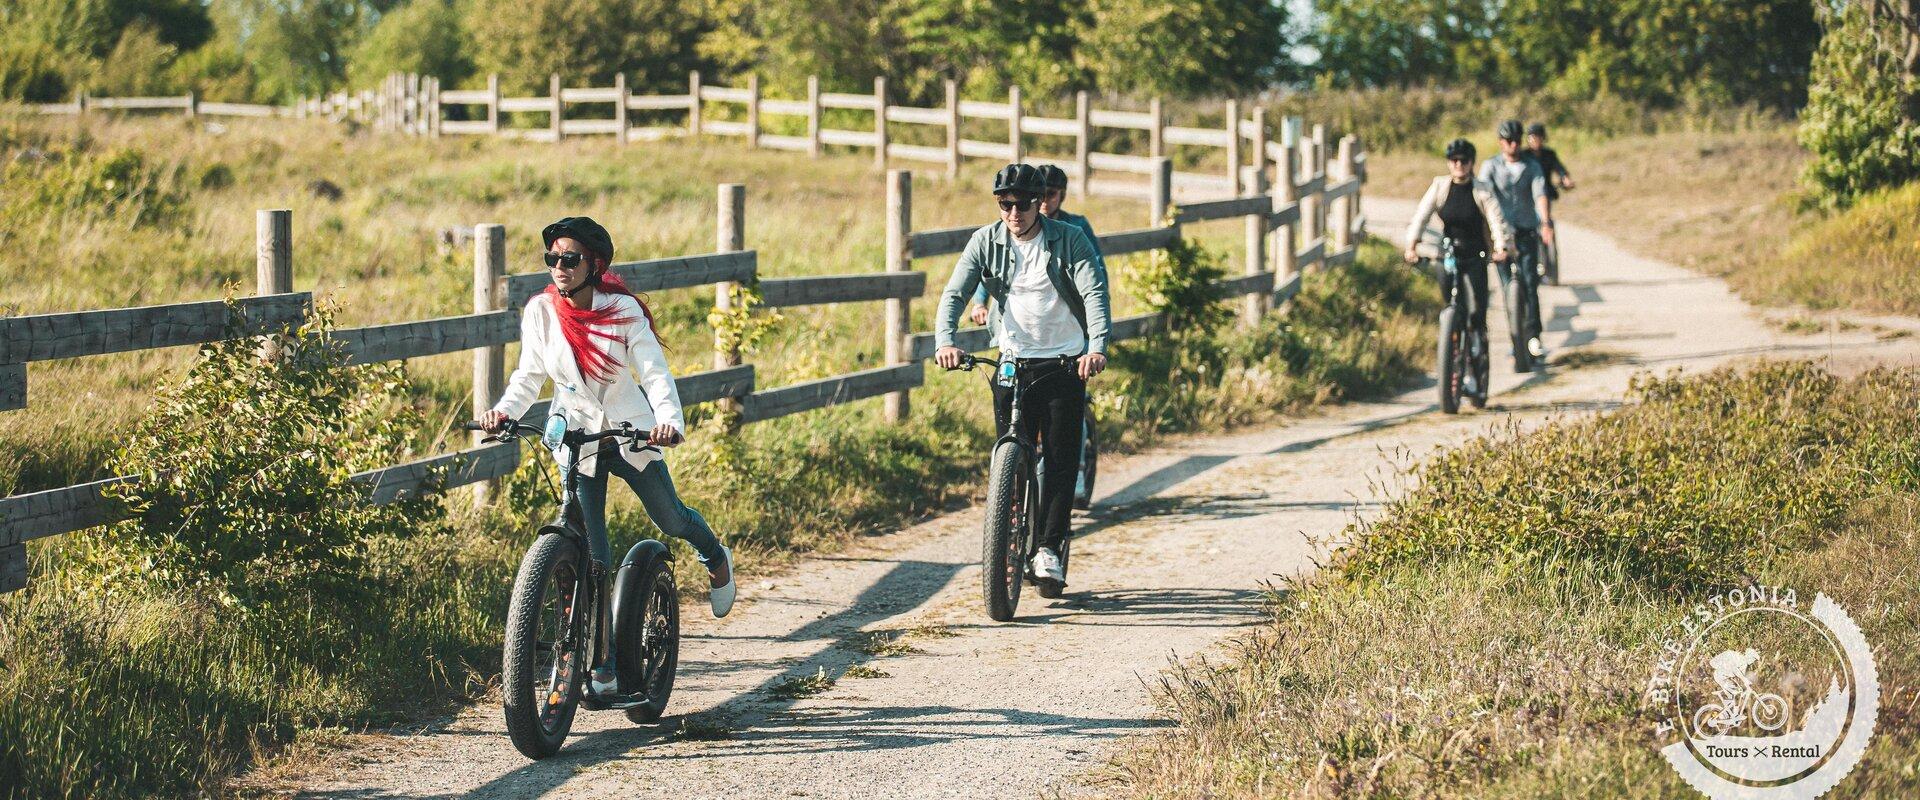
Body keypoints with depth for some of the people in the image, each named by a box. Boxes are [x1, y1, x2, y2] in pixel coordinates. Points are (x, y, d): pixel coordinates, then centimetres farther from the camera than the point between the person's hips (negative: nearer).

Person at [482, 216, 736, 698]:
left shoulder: (622, 310, -15)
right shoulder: (541, 311, -9)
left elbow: (655, 372, -19)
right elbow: (530, 375, -2)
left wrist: (669, 419, -37)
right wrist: (506, 409, -22)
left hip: (630, 429, -1)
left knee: (670, 520, 9)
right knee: (591, 557, -3)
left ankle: (716, 557, 46)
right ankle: (602, 660, 4)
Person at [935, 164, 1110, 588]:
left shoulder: (1069, 240, -7)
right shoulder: (986, 242, 0)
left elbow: (1095, 293, -17)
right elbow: (954, 293, -7)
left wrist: (1097, 347, -35)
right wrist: (944, 341, -27)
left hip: (1064, 362, -2)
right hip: (1013, 362, 2)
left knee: (1061, 458, -7)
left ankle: (1049, 549, -6)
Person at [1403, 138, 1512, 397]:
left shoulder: (1482, 191, -3)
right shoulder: (1440, 187, 1)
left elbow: (1497, 220, -13)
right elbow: (1421, 216, -6)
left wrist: (1501, 248, -30)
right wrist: (1411, 245, -22)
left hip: (1475, 258, -2)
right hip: (1447, 256, 2)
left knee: (1478, 309, -19)